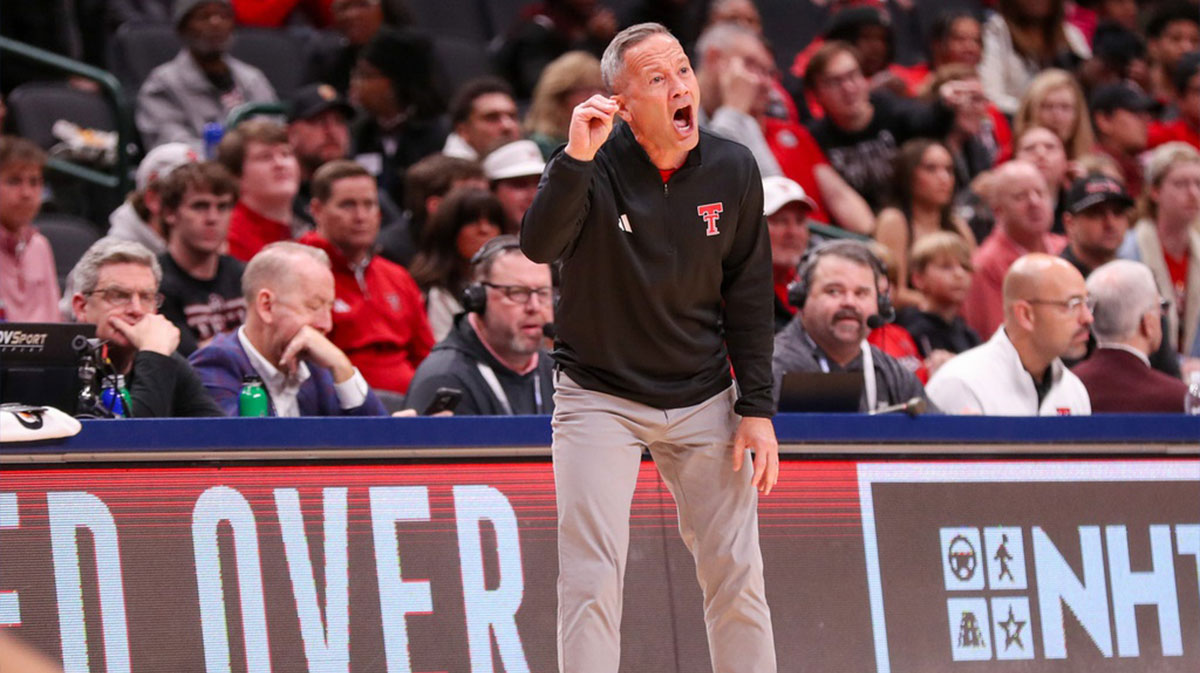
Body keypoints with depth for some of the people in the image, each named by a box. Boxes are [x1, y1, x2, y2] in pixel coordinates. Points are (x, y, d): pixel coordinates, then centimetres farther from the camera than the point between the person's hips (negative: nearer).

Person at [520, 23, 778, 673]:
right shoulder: (595, 167, -13)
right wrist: (576, 160, -42)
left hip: (702, 399, 3)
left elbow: (749, 295, 2)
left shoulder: (732, 169, -5)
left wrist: (756, 406, -1)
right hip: (600, 395, -3)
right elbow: (539, 246, -29)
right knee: (591, 573, -9)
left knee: (736, 571, 4)